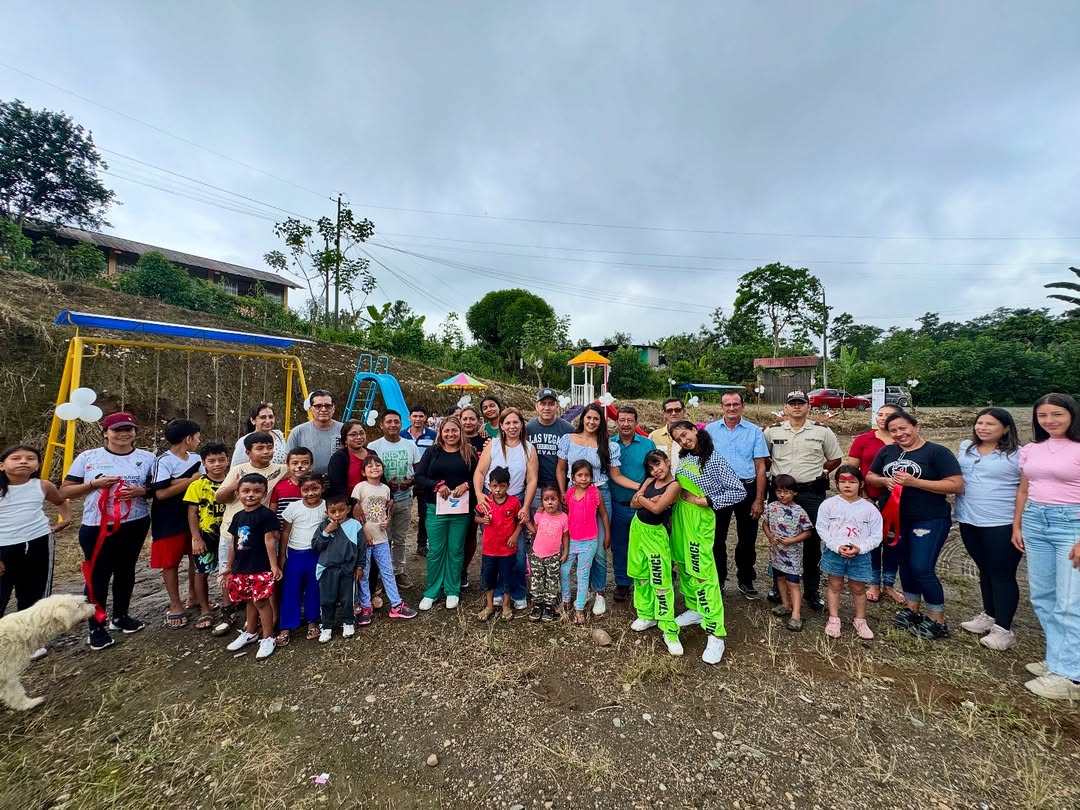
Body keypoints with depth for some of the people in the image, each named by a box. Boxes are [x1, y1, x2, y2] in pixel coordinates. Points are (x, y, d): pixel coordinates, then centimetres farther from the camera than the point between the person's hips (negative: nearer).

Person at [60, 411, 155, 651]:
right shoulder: (87, 457, -1)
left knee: (126, 571, 14)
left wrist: (142, 490, -15)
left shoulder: (147, 458, 0)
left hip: (135, 525, 2)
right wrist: (94, 484, -15)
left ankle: (120, 616, 31)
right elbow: (64, 491, 2)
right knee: (98, 575, 1)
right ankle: (96, 627, 16)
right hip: (97, 527, -1)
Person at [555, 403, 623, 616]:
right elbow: (560, 469, 8)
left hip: (600, 496, -1)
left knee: (599, 548, 1)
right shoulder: (568, 439, 2)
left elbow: (616, 475, 1)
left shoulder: (610, 446, -1)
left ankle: (599, 593, 19)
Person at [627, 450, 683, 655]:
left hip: (656, 533, -6)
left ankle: (669, 630, 3)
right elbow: (633, 503, 1)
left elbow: (657, 508, -22)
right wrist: (649, 500, -17)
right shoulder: (649, 481, 6)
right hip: (638, 528, 7)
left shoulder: (674, 485, -14)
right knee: (640, 574, 15)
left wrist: (641, 498, -5)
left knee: (661, 581, -5)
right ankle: (646, 614, 31)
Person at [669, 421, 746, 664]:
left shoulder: (714, 460, -12)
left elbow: (739, 492, -13)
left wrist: (705, 501, -15)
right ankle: (694, 609, 35)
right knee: (684, 566, 16)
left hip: (700, 521, -7)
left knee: (703, 573, -7)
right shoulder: (683, 458, 6)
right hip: (679, 519, 7)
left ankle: (715, 634, 0)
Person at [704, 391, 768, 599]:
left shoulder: (755, 431, 1)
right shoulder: (710, 430, 1)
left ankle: (746, 581, 29)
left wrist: (759, 499, -4)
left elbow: (760, 467, 1)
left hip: (747, 488, 0)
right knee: (717, 537, 10)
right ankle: (717, 580, 25)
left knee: (747, 538, 11)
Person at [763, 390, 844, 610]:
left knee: (813, 543, 8)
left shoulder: (822, 432, 2)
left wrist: (819, 472, 1)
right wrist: (774, 470, 2)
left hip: (812, 494, 0)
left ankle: (812, 591, 22)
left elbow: (835, 459, 10)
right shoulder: (772, 431, 2)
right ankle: (779, 586, 24)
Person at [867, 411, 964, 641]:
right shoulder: (887, 452, 5)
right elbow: (870, 477, 12)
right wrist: (885, 481, -10)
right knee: (906, 565, 15)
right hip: (897, 519, 6)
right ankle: (912, 611, 30)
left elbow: (957, 485, -16)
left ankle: (938, 622, 12)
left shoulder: (937, 452, -10)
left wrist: (914, 482, -23)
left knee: (922, 568, -6)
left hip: (930, 520, -5)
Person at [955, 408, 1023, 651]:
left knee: (1002, 574, 3)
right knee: (985, 571, 18)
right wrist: (960, 510, 13)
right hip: (969, 522, 5)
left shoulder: (1018, 454, -9)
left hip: (1002, 525, -5)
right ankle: (989, 615, 32)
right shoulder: (965, 447, 6)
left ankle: (1003, 629, 12)